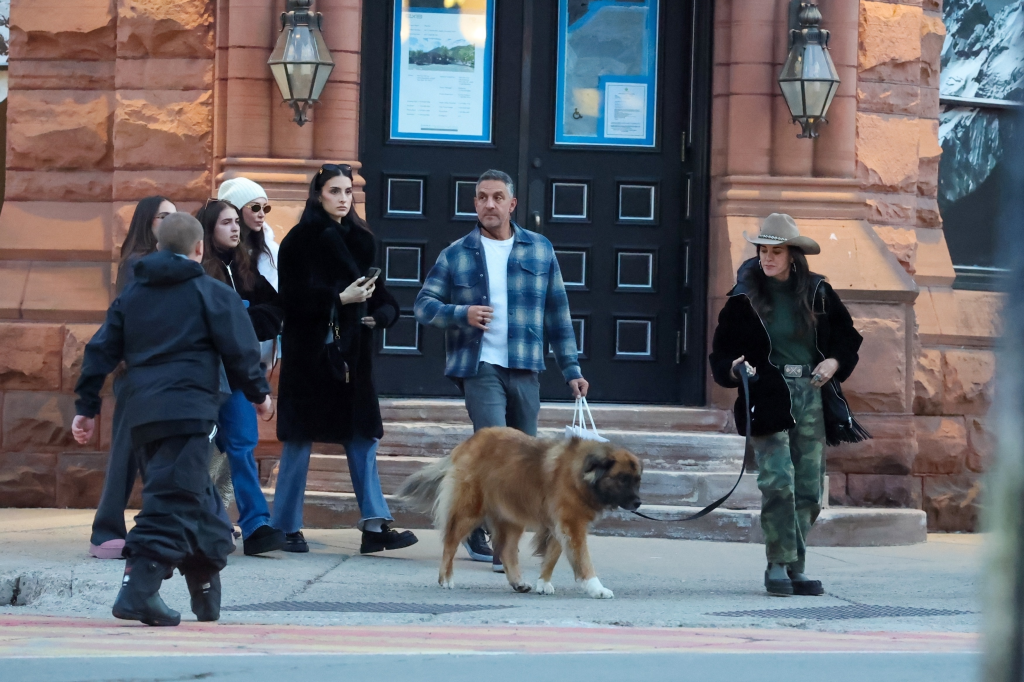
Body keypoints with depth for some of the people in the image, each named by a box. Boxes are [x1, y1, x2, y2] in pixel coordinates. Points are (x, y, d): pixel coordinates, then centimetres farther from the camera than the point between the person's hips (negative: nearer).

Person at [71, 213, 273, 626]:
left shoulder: (131, 295, 17)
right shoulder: (212, 293, 2)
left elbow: (102, 351, 14)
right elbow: (239, 349, -1)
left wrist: (87, 407, 17)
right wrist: (259, 392, 14)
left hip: (142, 416, 6)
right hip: (189, 413, -6)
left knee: (196, 499, 19)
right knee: (172, 502, -10)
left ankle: (207, 592, 25)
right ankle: (138, 592, -23)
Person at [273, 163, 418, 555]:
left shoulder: (359, 240, 12)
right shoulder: (301, 240, -5)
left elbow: (374, 292, 13)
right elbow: (293, 296, -13)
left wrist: (380, 312, -8)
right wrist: (340, 298, -20)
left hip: (351, 352, 5)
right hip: (310, 350, -5)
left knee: (362, 436, 0)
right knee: (300, 438, 0)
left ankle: (375, 525, -2)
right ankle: (286, 527, 7)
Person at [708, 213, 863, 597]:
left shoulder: (817, 293, 8)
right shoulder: (744, 298, 2)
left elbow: (848, 338, 18)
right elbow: (722, 351, 5)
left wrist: (834, 363, -1)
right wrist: (734, 367, -16)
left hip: (812, 396, 3)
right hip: (768, 397, -3)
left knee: (809, 487, 2)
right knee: (778, 481, -15)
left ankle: (796, 566, 12)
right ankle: (780, 564, -6)